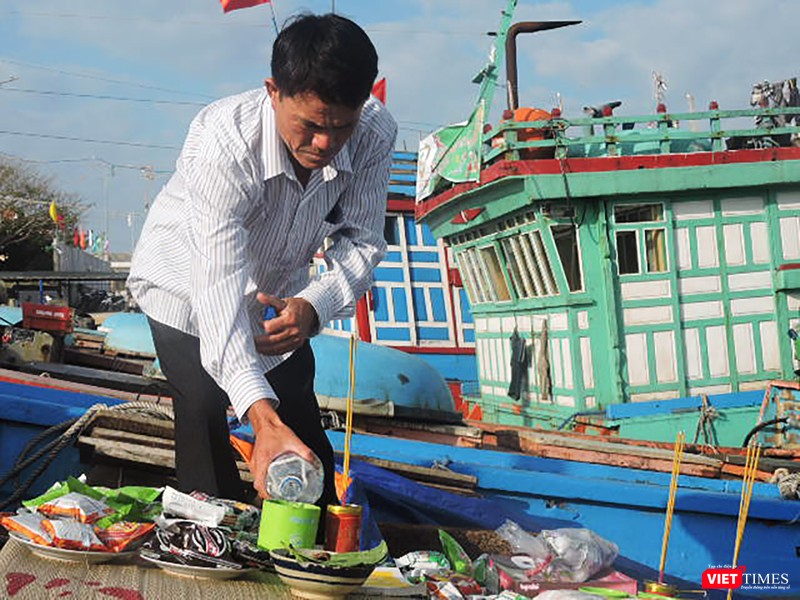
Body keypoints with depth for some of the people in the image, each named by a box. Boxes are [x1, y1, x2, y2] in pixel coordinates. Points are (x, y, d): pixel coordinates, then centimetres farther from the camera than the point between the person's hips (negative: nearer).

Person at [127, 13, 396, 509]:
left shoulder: (375, 135, -28)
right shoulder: (223, 142, -41)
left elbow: (361, 240, -17)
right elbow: (221, 284, -47)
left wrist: (314, 305, -39)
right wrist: (263, 417, -57)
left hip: (279, 289, 4)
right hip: (189, 288, -4)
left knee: (303, 433, 10)